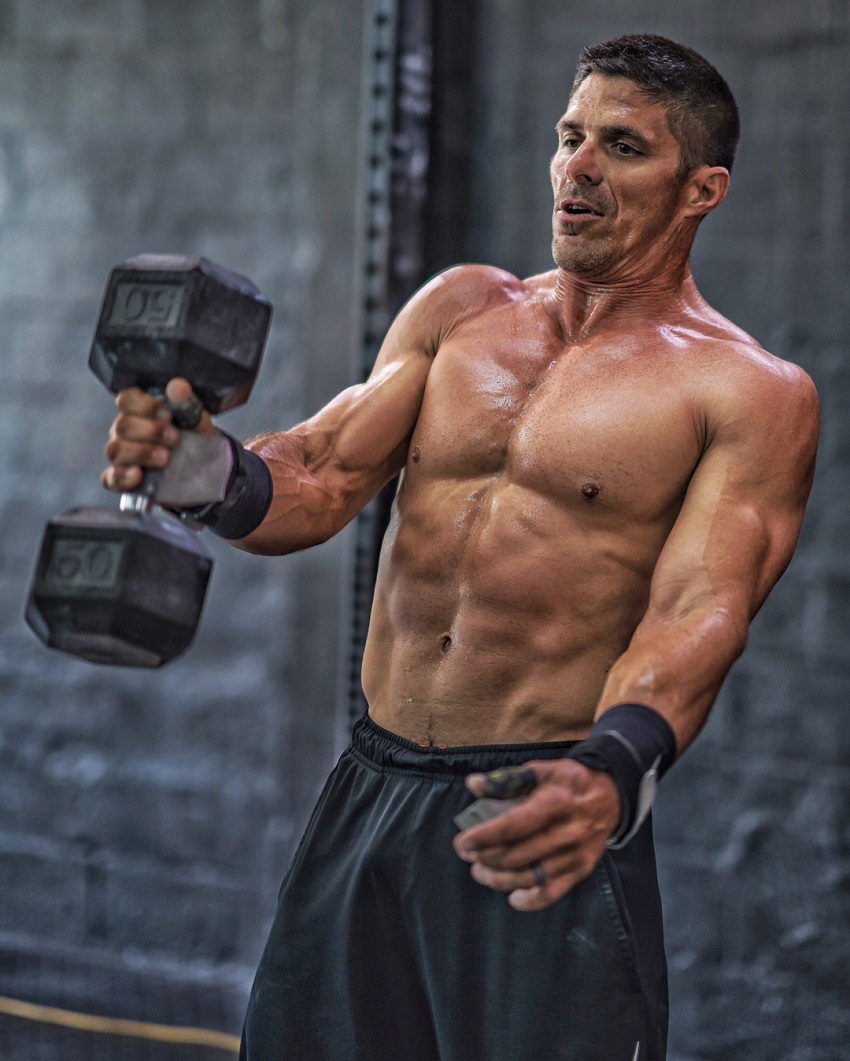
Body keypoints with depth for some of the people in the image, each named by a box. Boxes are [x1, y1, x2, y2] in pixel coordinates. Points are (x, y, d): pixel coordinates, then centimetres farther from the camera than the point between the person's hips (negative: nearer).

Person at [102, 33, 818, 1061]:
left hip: (539, 817, -4)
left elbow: (701, 611, -16)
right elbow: (324, 479, 6)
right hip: (369, 793, 5)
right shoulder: (460, 307, 13)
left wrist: (615, 771, -35)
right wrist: (225, 480, -18)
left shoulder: (752, 394, -3)